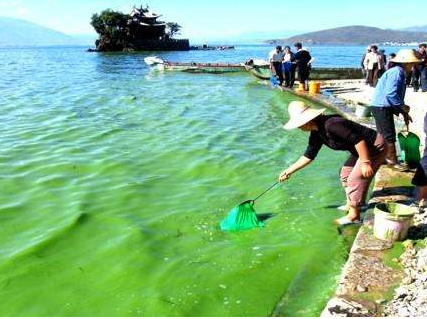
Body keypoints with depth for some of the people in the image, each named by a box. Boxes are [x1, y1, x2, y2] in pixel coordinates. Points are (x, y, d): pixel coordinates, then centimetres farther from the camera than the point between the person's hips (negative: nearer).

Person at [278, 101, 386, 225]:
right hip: (363, 147, 10)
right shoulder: (317, 133, 0)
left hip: (375, 146, -10)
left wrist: (365, 163, -27)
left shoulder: (331, 125, -31)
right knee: (345, 173, 19)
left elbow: (357, 139, -31)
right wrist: (289, 171, 10)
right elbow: (309, 155, 8)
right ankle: (350, 205, 35)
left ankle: (354, 216, 7)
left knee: (355, 179, -7)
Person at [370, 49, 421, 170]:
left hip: (383, 107, 10)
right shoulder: (396, 72, -17)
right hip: (381, 107, -10)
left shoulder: (400, 73, 16)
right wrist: (403, 107, -15)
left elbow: (398, 95, 21)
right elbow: (390, 93, -27)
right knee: (389, 136, -6)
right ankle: (393, 161, 1)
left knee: (383, 135, 18)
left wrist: (404, 113, 17)